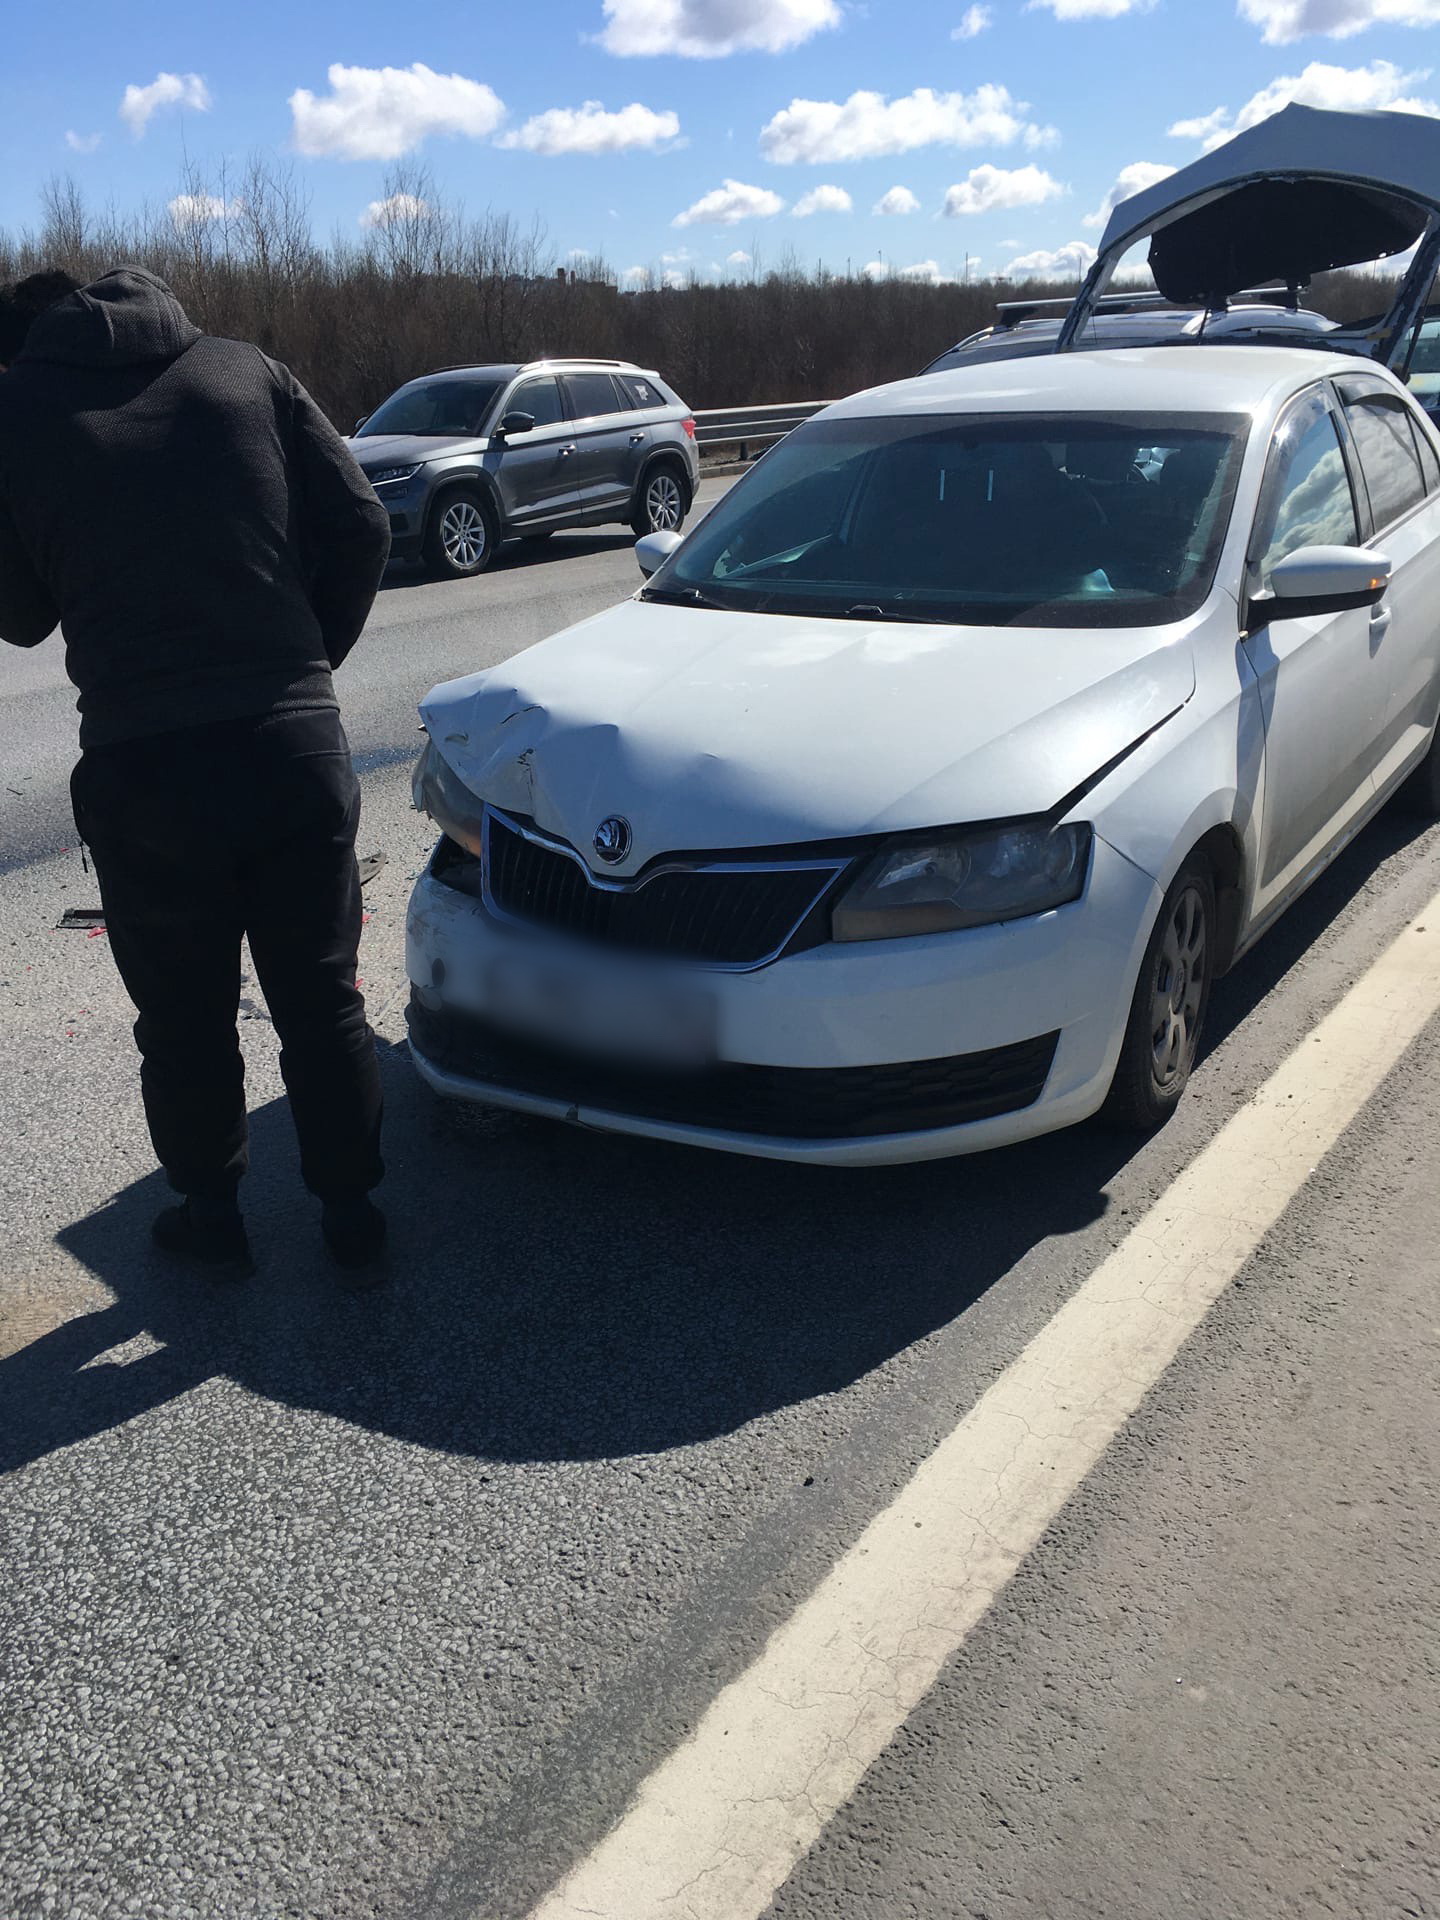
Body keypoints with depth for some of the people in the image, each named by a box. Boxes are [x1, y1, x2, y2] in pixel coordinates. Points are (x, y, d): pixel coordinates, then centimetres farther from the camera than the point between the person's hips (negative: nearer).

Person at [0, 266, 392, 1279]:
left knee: (185, 1021, 16)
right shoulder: (249, 372, 7)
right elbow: (361, 525, 4)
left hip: (143, 768, -2)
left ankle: (213, 1214, 31)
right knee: (323, 1001, 15)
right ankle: (353, 1213, 26)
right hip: (298, 745, 2)